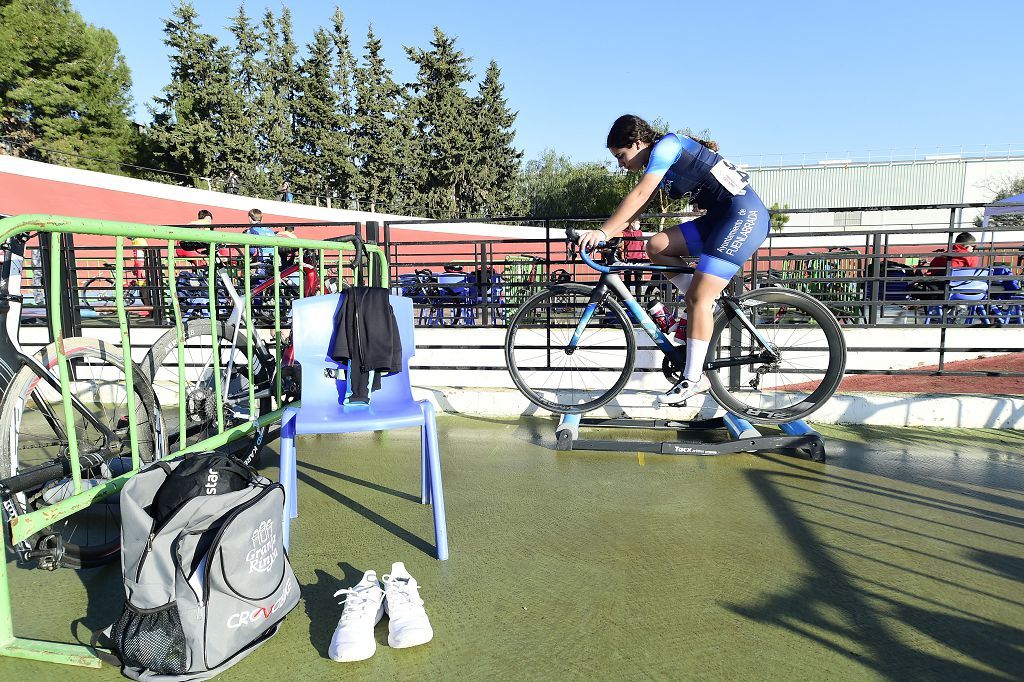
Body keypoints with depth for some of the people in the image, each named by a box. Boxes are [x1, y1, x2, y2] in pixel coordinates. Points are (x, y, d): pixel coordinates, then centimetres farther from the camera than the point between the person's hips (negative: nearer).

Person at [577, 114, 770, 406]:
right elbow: (638, 207, 15)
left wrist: (602, 232, -23)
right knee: (656, 246, -1)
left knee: (696, 298, -14)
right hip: (720, 218, 9)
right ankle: (711, 306, 5)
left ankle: (693, 379, -7)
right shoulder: (658, 163, 16)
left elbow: (638, 196, -21)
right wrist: (606, 236, 6)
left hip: (745, 214, -9)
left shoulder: (666, 145, -11)